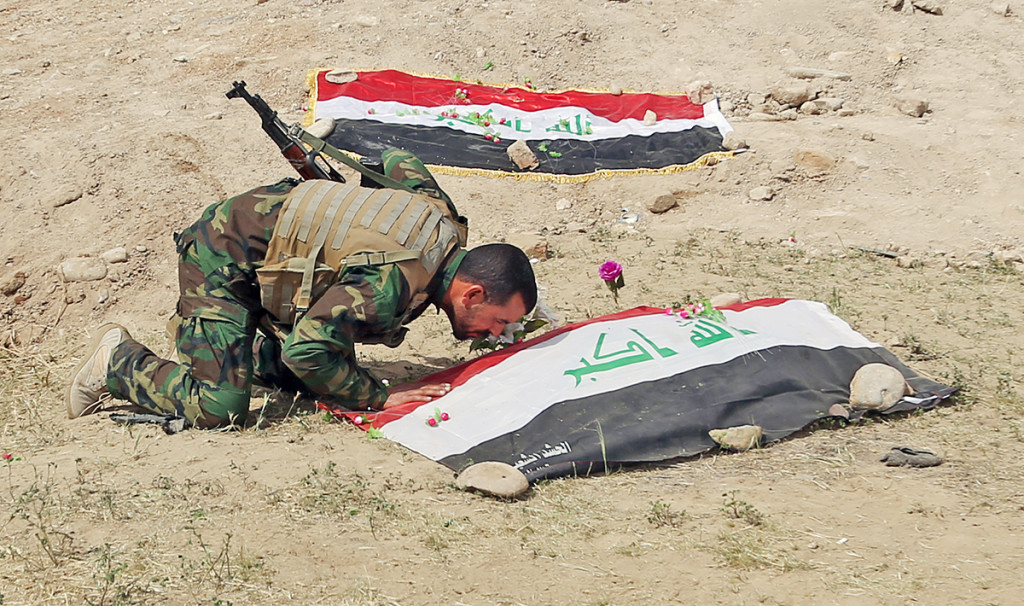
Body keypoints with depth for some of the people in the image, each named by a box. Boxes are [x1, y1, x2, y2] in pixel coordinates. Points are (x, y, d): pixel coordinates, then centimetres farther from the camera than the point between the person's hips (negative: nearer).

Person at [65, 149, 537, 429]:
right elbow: (308, 348, -34)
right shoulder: (392, 282, -35)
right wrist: (377, 398, -24)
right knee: (218, 409, -17)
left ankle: (237, 345, 27)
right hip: (221, 259, -9)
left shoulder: (441, 213, -8)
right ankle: (118, 361, 6)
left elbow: (398, 162, 13)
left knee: (319, 380, 10)